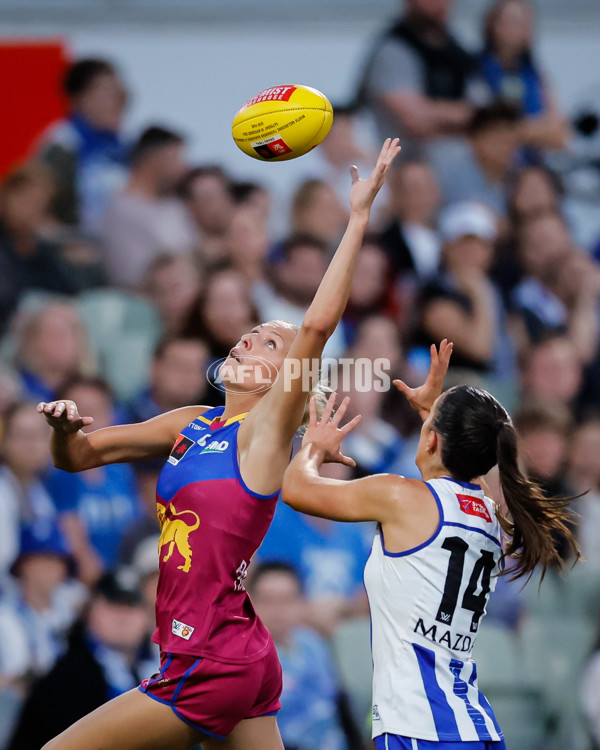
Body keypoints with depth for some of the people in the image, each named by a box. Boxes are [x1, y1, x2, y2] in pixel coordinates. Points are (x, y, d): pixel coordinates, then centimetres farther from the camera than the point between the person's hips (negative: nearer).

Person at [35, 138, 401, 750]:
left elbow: (318, 324, -21)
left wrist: (358, 217, -22)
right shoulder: (191, 425, 13)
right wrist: (66, 429, -7)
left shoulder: (265, 427, -8)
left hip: (211, 667, -8)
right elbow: (79, 457, 17)